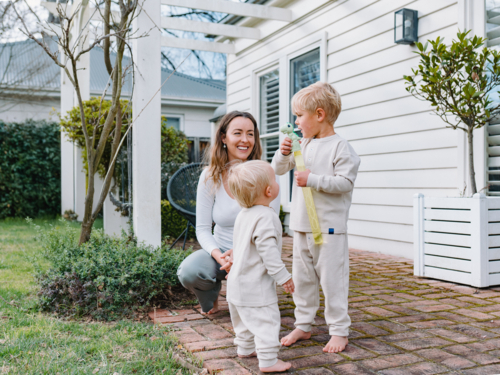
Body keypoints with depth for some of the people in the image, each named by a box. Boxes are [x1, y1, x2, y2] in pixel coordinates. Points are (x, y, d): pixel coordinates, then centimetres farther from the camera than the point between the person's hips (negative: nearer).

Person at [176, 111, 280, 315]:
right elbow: (203, 228, -5)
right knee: (188, 272, -28)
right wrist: (218, 255, -25)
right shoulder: (210, 176, -6)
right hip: (220, 250, 1)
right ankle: (210, 298, 8)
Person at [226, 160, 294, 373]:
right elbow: (268, 250, -26)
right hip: (256, 285, -10)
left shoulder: (243, 214, 8)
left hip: (238, 282, 10)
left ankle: (245, 348, 39)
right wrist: (283, 276, -21)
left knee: (244, 319, 24)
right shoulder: (265, 217, -23)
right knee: (266, 320, -3)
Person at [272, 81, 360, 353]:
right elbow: (278, 170, 17)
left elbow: (345, 182, -18)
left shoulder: (340, 147, -10)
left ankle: (339, 331, 13)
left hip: (329, 227, -7)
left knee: (331, 278, -1)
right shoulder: (303, 146, 12)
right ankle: (303, 325, 27)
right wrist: (283, 153, -2)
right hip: (301, 226, 7)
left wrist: (313, 180, -23)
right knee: (302, 278, 14)